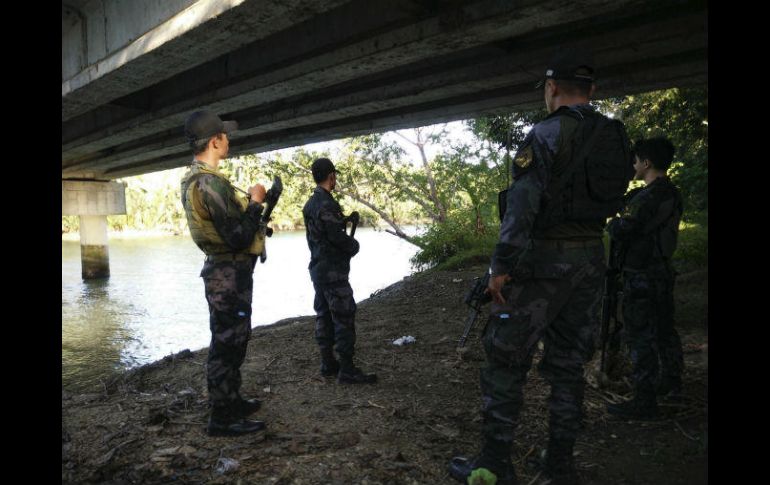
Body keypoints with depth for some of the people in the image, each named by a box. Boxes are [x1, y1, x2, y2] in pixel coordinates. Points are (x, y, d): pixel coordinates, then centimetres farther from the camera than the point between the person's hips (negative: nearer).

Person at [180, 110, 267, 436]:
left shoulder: (193, 179, 11)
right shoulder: (211, 183, -22)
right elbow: (239, 238, -24)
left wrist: (248, 204, 11)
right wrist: (255, 203, -12)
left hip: (223, 270, 11)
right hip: (229, 273, -11)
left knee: (230, 341, 20)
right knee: (227, 343, -1)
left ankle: (231, 401, 35)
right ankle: (222, 419, 10)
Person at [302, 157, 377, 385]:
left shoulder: (309, 204, 11)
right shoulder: (327, 204, -18)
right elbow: (338, 237, -20)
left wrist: (342, 221, 12)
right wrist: (355, 245, -2)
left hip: (317, 268, 10)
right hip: (333, 271, -10)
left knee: (324, 315, 13)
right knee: (344, 317, -5)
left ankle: (328, 364, 22)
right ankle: (347, 370, -3)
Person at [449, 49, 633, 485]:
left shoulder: (547, 134, -11)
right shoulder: (618, 138, 11)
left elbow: (522, 203, -20)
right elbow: (613, 202, 16)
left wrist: (502, 264, -19)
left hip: (542, 259, -7)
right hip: (591, 260, 7)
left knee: (507, 360, 0)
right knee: (568, 362, 14)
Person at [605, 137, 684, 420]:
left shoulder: (647, 197, -20)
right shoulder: (672, 194, 10)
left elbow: (621, 231, -22)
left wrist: (612, 224, 0)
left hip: (641, 277, -9)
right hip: (662, 272, 10)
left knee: (640, 336, -5)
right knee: (663, 329, 21)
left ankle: (644, 402, 0)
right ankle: (671, 383, 36)